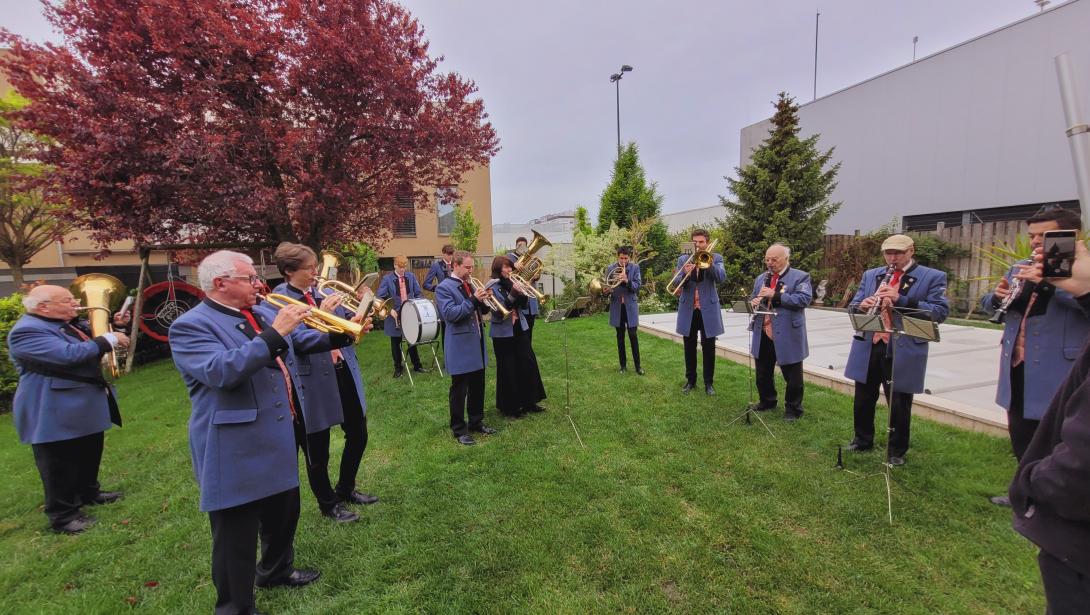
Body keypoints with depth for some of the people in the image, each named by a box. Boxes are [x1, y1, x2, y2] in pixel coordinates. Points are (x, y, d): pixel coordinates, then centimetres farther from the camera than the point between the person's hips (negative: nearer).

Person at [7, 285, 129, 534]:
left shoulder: (68, 324, 8)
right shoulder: (27, 331, -22)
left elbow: (88, 341, 27)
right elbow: (69, 354, -34)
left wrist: (113, 324, 9)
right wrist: (109, 340, -26)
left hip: (87, 407, 10)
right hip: (56, 414, -10)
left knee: (89, 454, 23)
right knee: (61, 465, 3)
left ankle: (88, 492, 40)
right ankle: (63, 516, 15)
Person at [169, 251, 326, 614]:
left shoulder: (261, 314, 8)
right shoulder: (191, 326, -16)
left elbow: (297, 342, 22)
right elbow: (221, 372, -32)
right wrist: (274, 334, -33)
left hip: (280, 439, 9)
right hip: (235, 452, -8)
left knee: (284, 513, 25)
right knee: (236, 536, 7)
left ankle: (277, 570, 48)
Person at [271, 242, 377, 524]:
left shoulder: (323, 293, 7)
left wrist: (357, 323, -7)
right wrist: (322, 315, -27)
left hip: (343, 373, 7)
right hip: (315, 382, -6)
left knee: (358, 435, 17)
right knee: (318, 450, 11)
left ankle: (346, 490, 40)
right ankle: (328, 504, 33)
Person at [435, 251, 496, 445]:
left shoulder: (469, 284, 12)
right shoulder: (444, 287, -11)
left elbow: (479, 310, 16)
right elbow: (450, 314, -22)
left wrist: (484, 301, -6)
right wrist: (473, 300, -26)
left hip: (476, 342, 8)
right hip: (460, 346, -8)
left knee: (478, 386, 16)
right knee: (459, 390, 3)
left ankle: (476, 422, 30)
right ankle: (459, 429, 15)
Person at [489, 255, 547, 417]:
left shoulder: (511, 283, 6)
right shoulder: (492, 286, -11)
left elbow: (523, 304, 6)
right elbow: (498, 311, -20)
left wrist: (522, 292, -11)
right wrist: (512, 295, -27)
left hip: (520, 329, 6)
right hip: (503, 333, -6)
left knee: (528, 364, 9)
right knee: (508, 369, 2)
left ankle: (529, 401, 22)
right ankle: (509, 406, 16)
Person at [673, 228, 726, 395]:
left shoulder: (715, 258, 3)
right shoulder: (683, 259, 7)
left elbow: (721, 278, -13)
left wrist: (708, 262, -23)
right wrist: (685, 274, -24)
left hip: (708, 309, -1)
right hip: (688, 309, 2)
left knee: (708, 347, 4)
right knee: (689, 347, 10)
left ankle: (708, 382, 16)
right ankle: (690, 380, 22)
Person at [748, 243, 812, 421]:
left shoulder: (800, 277, -4)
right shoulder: (761, 278, 15)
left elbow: (804, 299, -17)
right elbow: (753, 299, 17)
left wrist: (775, 295, -22)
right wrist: (753, 303, -7)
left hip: (788, 336, -5)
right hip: (762, 335, 6)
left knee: (792, 376, 5)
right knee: (763, 373, 17)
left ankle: (793, 409, 21)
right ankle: (767, 401, 35)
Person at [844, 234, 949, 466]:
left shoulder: (933, 277, -2)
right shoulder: (870, 275, 11)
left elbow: (940, 312, -11)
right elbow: (854, 306, 10)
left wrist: (901, 299, -22)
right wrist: (862, 305, -14)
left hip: (904, 352, -4)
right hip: (868, 348, 4)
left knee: (899, 405, 8)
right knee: (863, 399, 14)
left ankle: (897, 451, 25)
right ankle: (862, 440, 32)